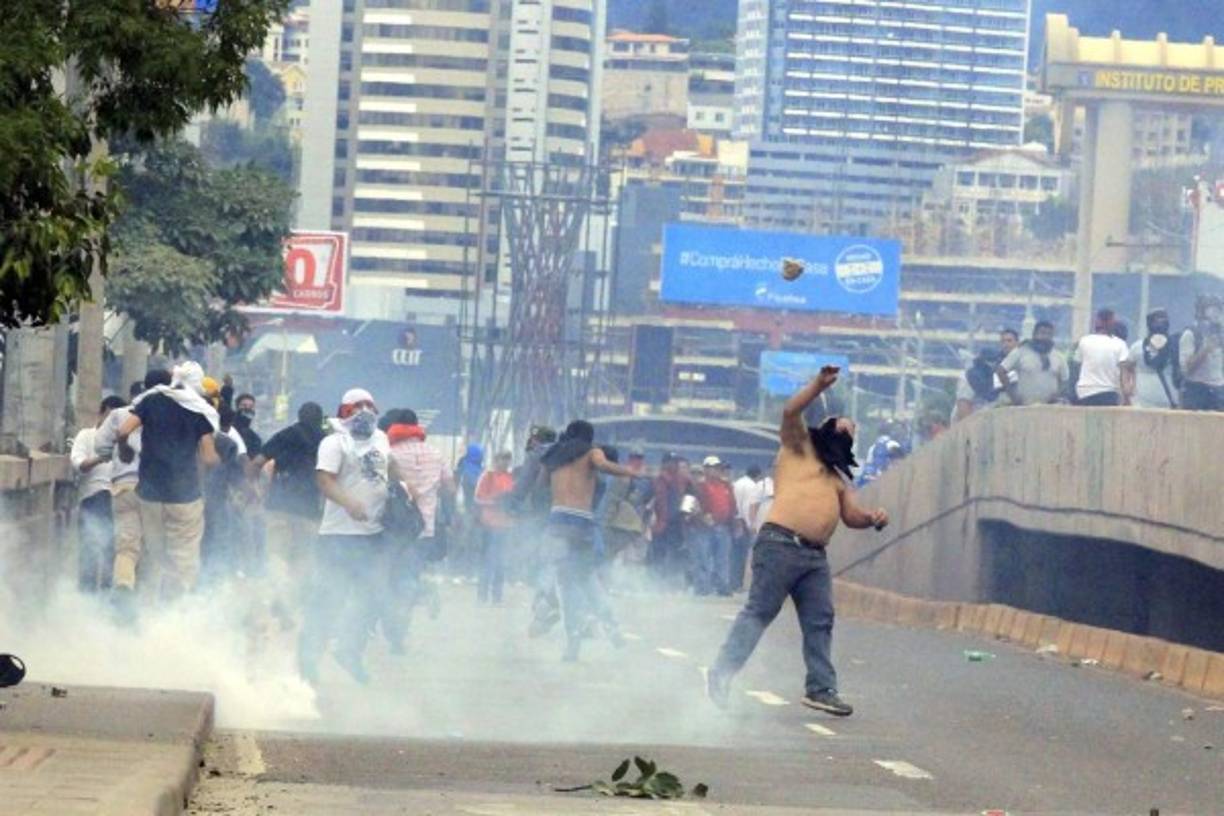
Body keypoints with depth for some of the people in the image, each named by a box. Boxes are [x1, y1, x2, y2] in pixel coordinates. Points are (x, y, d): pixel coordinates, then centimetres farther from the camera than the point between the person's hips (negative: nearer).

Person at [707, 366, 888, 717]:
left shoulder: (839, 478, 27)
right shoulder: (800, 448, 11)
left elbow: (851, 516, 16)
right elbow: (790, 411, -6)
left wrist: (872, 517, -5)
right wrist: (820, 384, -11)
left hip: (815, 556, 7)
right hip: (780, 544, -7)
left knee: (820, 622, 3)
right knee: (759, 611, -9)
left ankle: (821, 689, 5)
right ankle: (722, 672, -7)